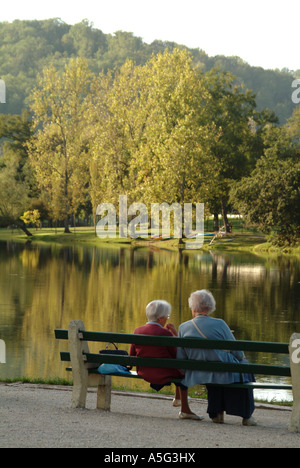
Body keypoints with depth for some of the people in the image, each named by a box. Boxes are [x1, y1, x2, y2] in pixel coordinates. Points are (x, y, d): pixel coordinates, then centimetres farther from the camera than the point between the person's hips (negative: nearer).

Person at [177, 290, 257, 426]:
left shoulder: (183, 327, -4)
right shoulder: (219, 324, -13)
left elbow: (180, 359, 1)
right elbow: (237, 352, -6)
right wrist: (242, 357, 17)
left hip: (198, 376, 4)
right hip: (225, 374, -4)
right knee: (244, 369, 26)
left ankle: (216, 413, 36)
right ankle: (246, 416, 29)